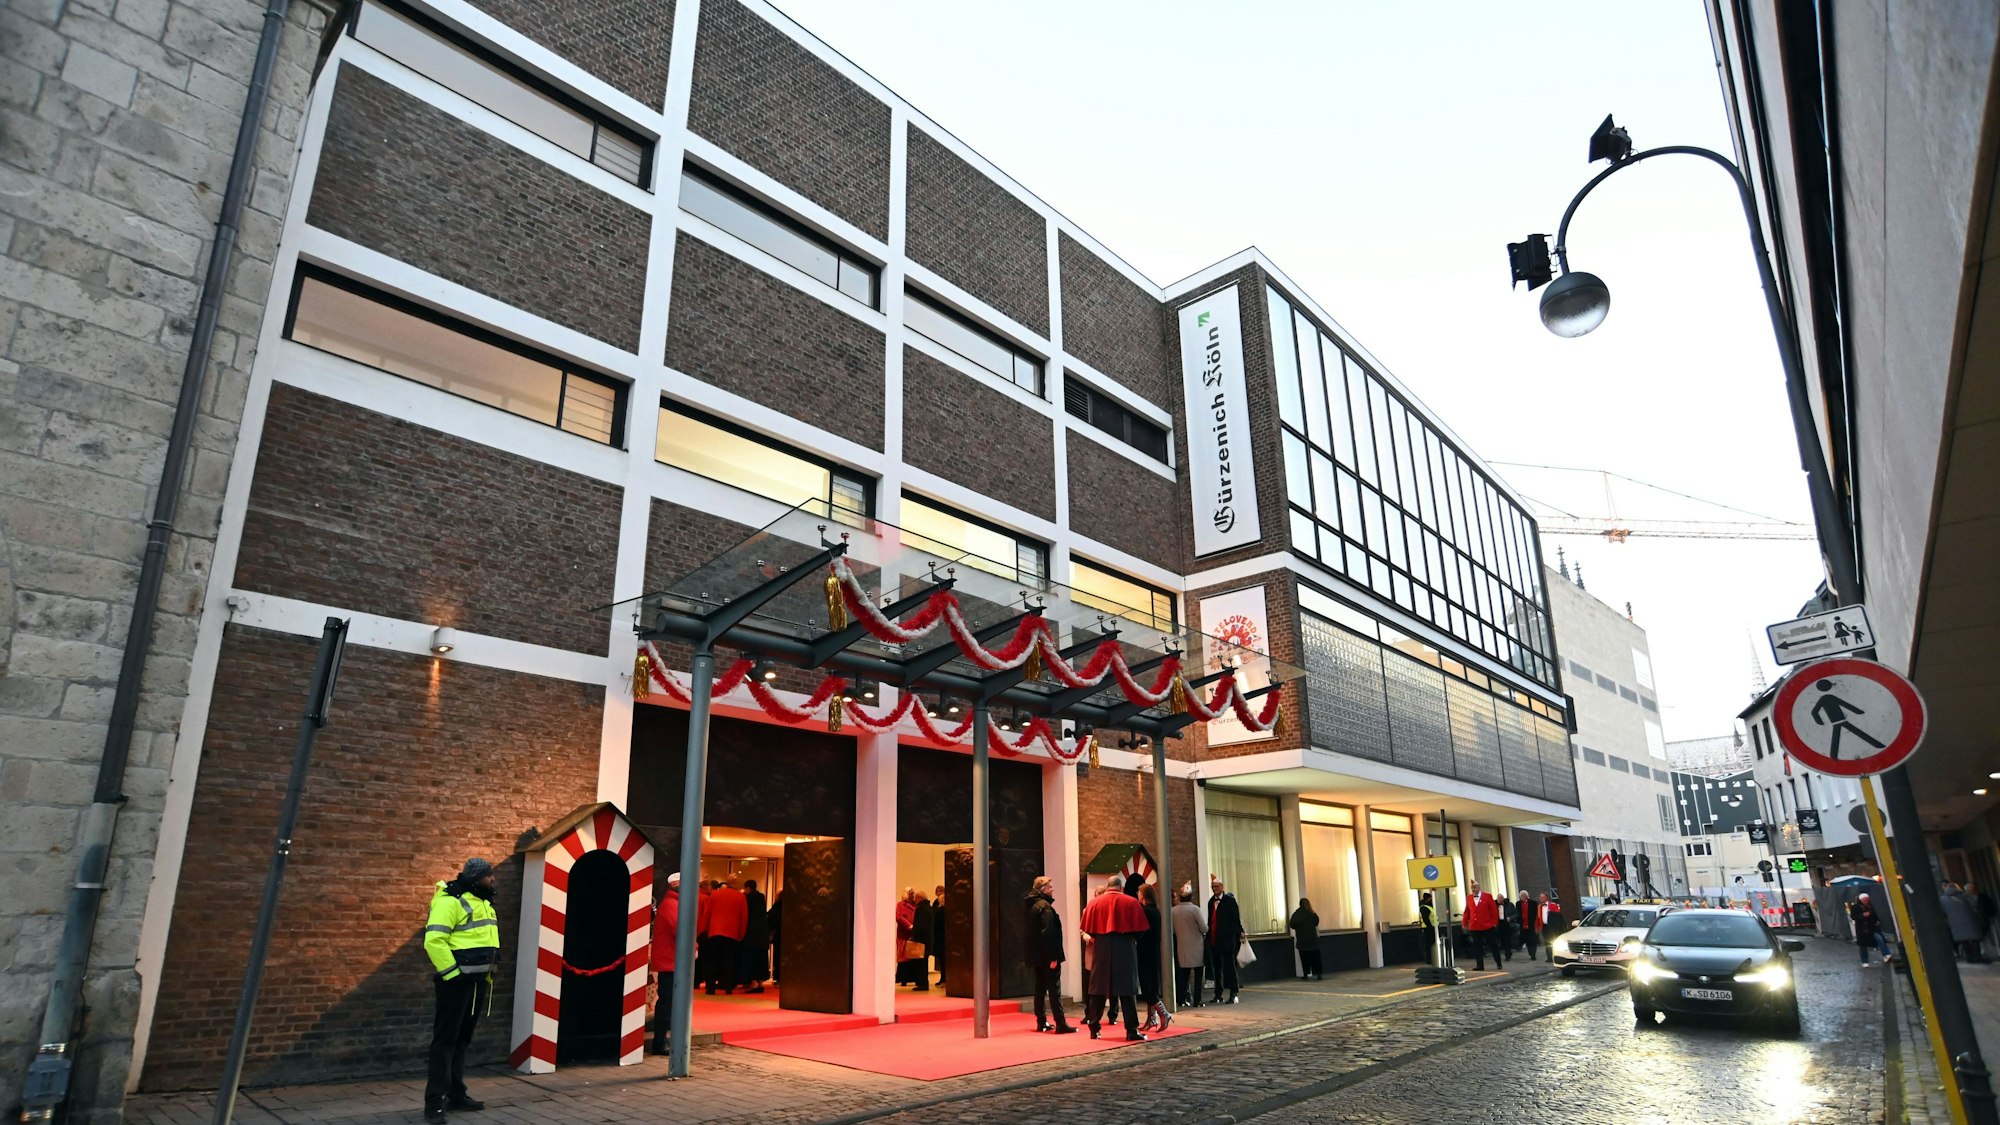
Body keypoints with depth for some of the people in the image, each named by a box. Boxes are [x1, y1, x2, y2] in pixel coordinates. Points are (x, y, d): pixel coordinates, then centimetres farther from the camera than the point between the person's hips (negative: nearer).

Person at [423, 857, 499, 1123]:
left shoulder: (483, 902, 15)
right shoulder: (450, 901, -15)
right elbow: (433, 940, -23)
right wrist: (452, 973, -21)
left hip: (477, 980, 9)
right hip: (456, 980, -9)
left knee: (463, 1038, 15)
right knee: (445, 1039, -4)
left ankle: (456, 1094, 24)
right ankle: (435, 1101, 1)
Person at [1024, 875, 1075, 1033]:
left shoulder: (1032, 905, 13)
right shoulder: (1045, 906, -15)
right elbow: (1047, 933, -22)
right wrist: (1053, 957, -22)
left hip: (1036, 955, 9)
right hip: (1047, 955, -9)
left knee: (1040, 989, 12)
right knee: (1054, 990, -6)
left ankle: (1041, 1022, 17)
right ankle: (1061, 1024, -6)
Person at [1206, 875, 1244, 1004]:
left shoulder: (1229, 900, -3)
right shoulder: (1211, 901, 13)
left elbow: (1236, 919, -6)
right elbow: (1210, 920, 14)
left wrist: (1239, 934, -12)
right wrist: (1208, 936, 8)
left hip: (1227, 939, -6)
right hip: (1213, 940, 6)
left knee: (1229, 966, -2)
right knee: (1216, 967, 11)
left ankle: (1233, 994, 3)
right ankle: (1218, 994, 19)